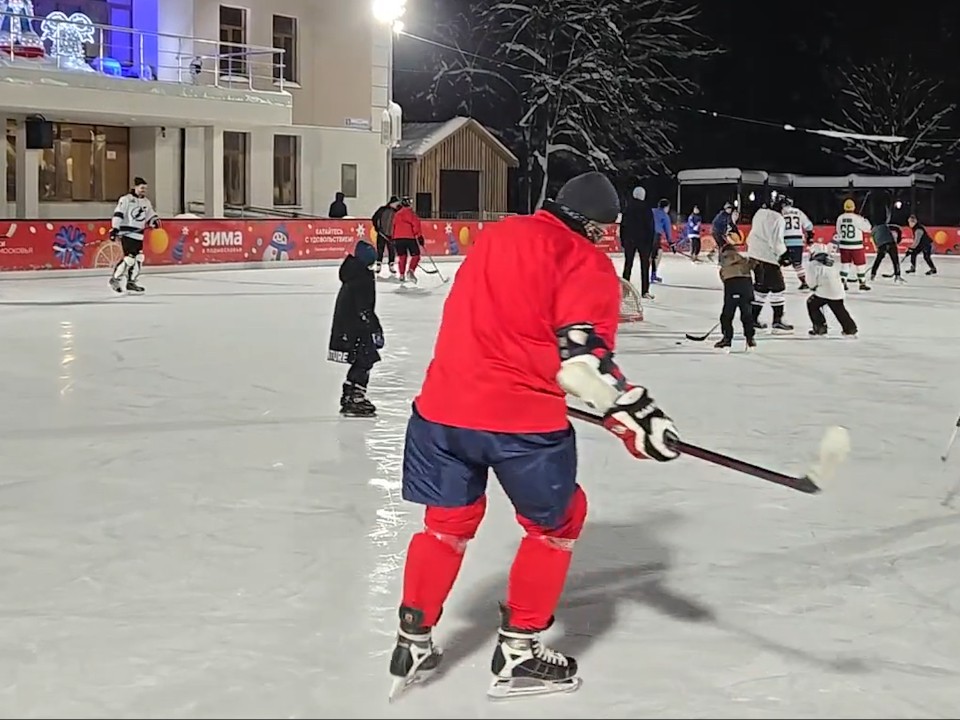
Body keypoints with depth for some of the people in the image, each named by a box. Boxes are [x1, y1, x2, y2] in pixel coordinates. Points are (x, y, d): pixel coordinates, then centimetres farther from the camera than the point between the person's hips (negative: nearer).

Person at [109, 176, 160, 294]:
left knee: (139, 258, 5)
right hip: (127, 233, -8)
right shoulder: (126, 199, -7)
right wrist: (114, 228, -20)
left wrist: (155, 220, -2)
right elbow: (118, 214, -12)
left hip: (138, 234, 8)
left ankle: (131, 282, 16)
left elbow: (150, 215, 21)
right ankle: (115, 279, -3)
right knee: (129, 257, -16)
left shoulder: (146, 202, 16)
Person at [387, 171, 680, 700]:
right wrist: (635, 419, -13)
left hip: (444, 404, 6)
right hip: (522, 418, -5)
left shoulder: (495, 235, 16)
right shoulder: (587, 263, -4)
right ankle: (518, 651, 18)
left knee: (449, 522, 22)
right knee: (556, 522, 16)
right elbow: (582, 359, -15)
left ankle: (413, 641, 24)